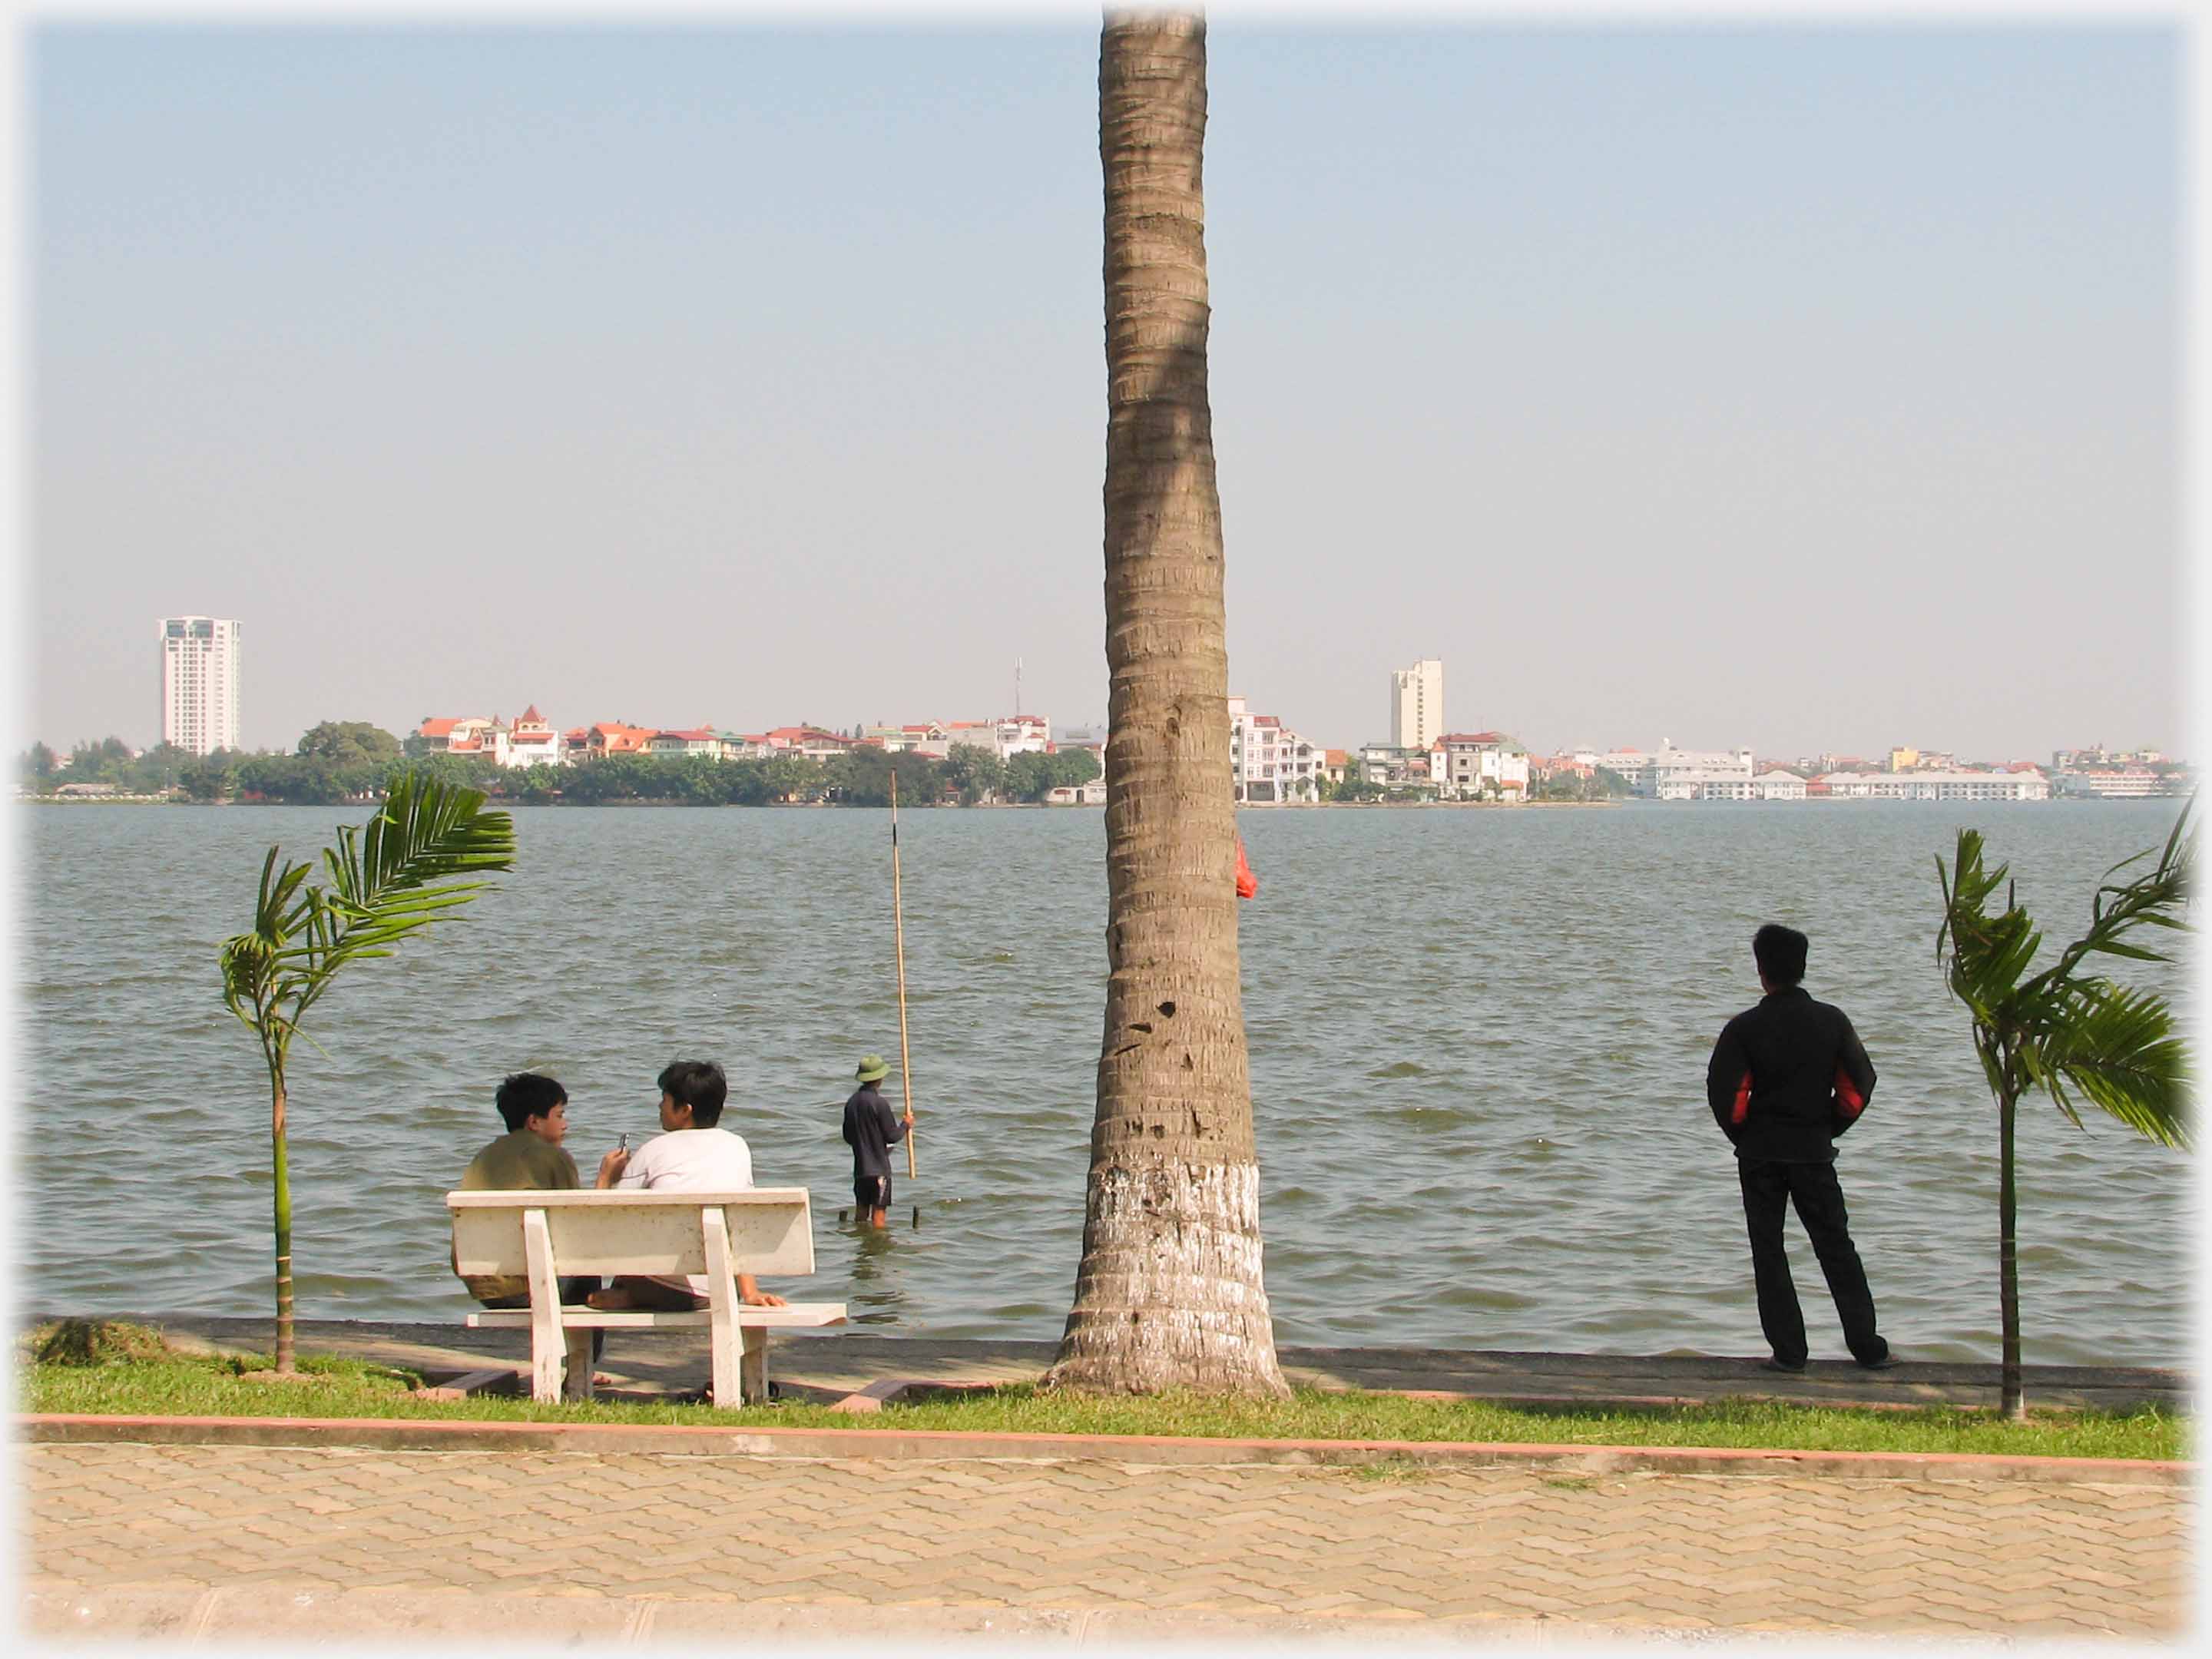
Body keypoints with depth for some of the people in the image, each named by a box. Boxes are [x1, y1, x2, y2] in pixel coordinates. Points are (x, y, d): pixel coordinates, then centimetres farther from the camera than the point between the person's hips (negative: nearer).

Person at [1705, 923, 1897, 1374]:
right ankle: (1868, 1348, 8)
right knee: (1836, 1247, 9)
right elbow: (1858, 1085, -1)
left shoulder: (1744, 1028, -8)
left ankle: (1788, 1350, 2)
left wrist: (1744, 1137, 7)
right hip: (1815, 1152, 2)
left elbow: (1724, 1094, -10)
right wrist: (1829, 1129, 12)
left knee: (1768, 1251, 6)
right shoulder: (1831, 1021, -2)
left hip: (1760, 1155, -2)